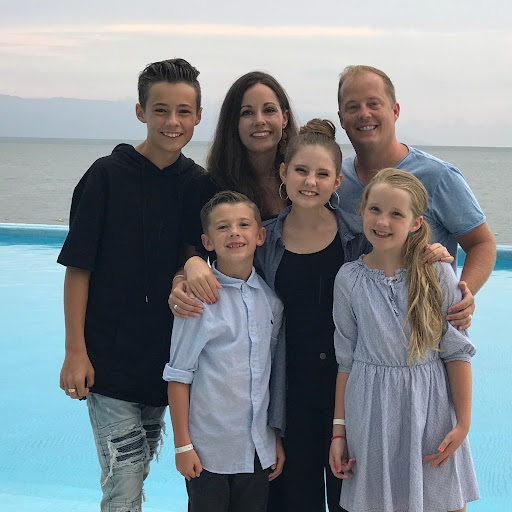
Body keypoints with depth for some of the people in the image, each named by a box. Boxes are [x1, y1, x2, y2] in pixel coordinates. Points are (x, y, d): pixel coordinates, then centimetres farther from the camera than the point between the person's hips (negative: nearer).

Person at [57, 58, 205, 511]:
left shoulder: (197, 184, 3)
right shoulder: (108, 176, -10)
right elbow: (78, 268, -9)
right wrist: (75, 351, -12)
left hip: (164, 357, 5)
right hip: (109, 359, -5)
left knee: (140, 471, 17)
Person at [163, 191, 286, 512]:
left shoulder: (271, 300, 4)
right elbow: (179, 375, -7)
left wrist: (277, 437, 14)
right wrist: (182, 445, -7)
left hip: (259, 451, 4)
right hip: (209, 451, -4)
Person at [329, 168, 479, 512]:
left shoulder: (437, 272, -6)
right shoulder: (349, 279, -3)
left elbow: (457, 351, -2)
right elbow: (346, 360, 4)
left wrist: (463, 423, -4)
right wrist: (339, 430, 4)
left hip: (430, 411, 0)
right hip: (371, 416, 1)